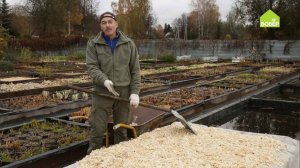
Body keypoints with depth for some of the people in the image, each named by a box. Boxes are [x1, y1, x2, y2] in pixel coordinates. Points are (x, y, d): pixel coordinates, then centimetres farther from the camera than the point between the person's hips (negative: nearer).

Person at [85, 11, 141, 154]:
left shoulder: (129, 44, 5)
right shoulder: (93, 44, 2)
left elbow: (135, 70, 4)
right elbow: (92, 67, -7)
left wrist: (135, 92, -5)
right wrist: (104, 80, -25)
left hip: (124, 92, 1)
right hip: (102, 92, -1)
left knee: (121, 129, 11)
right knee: (97, 129, 1)